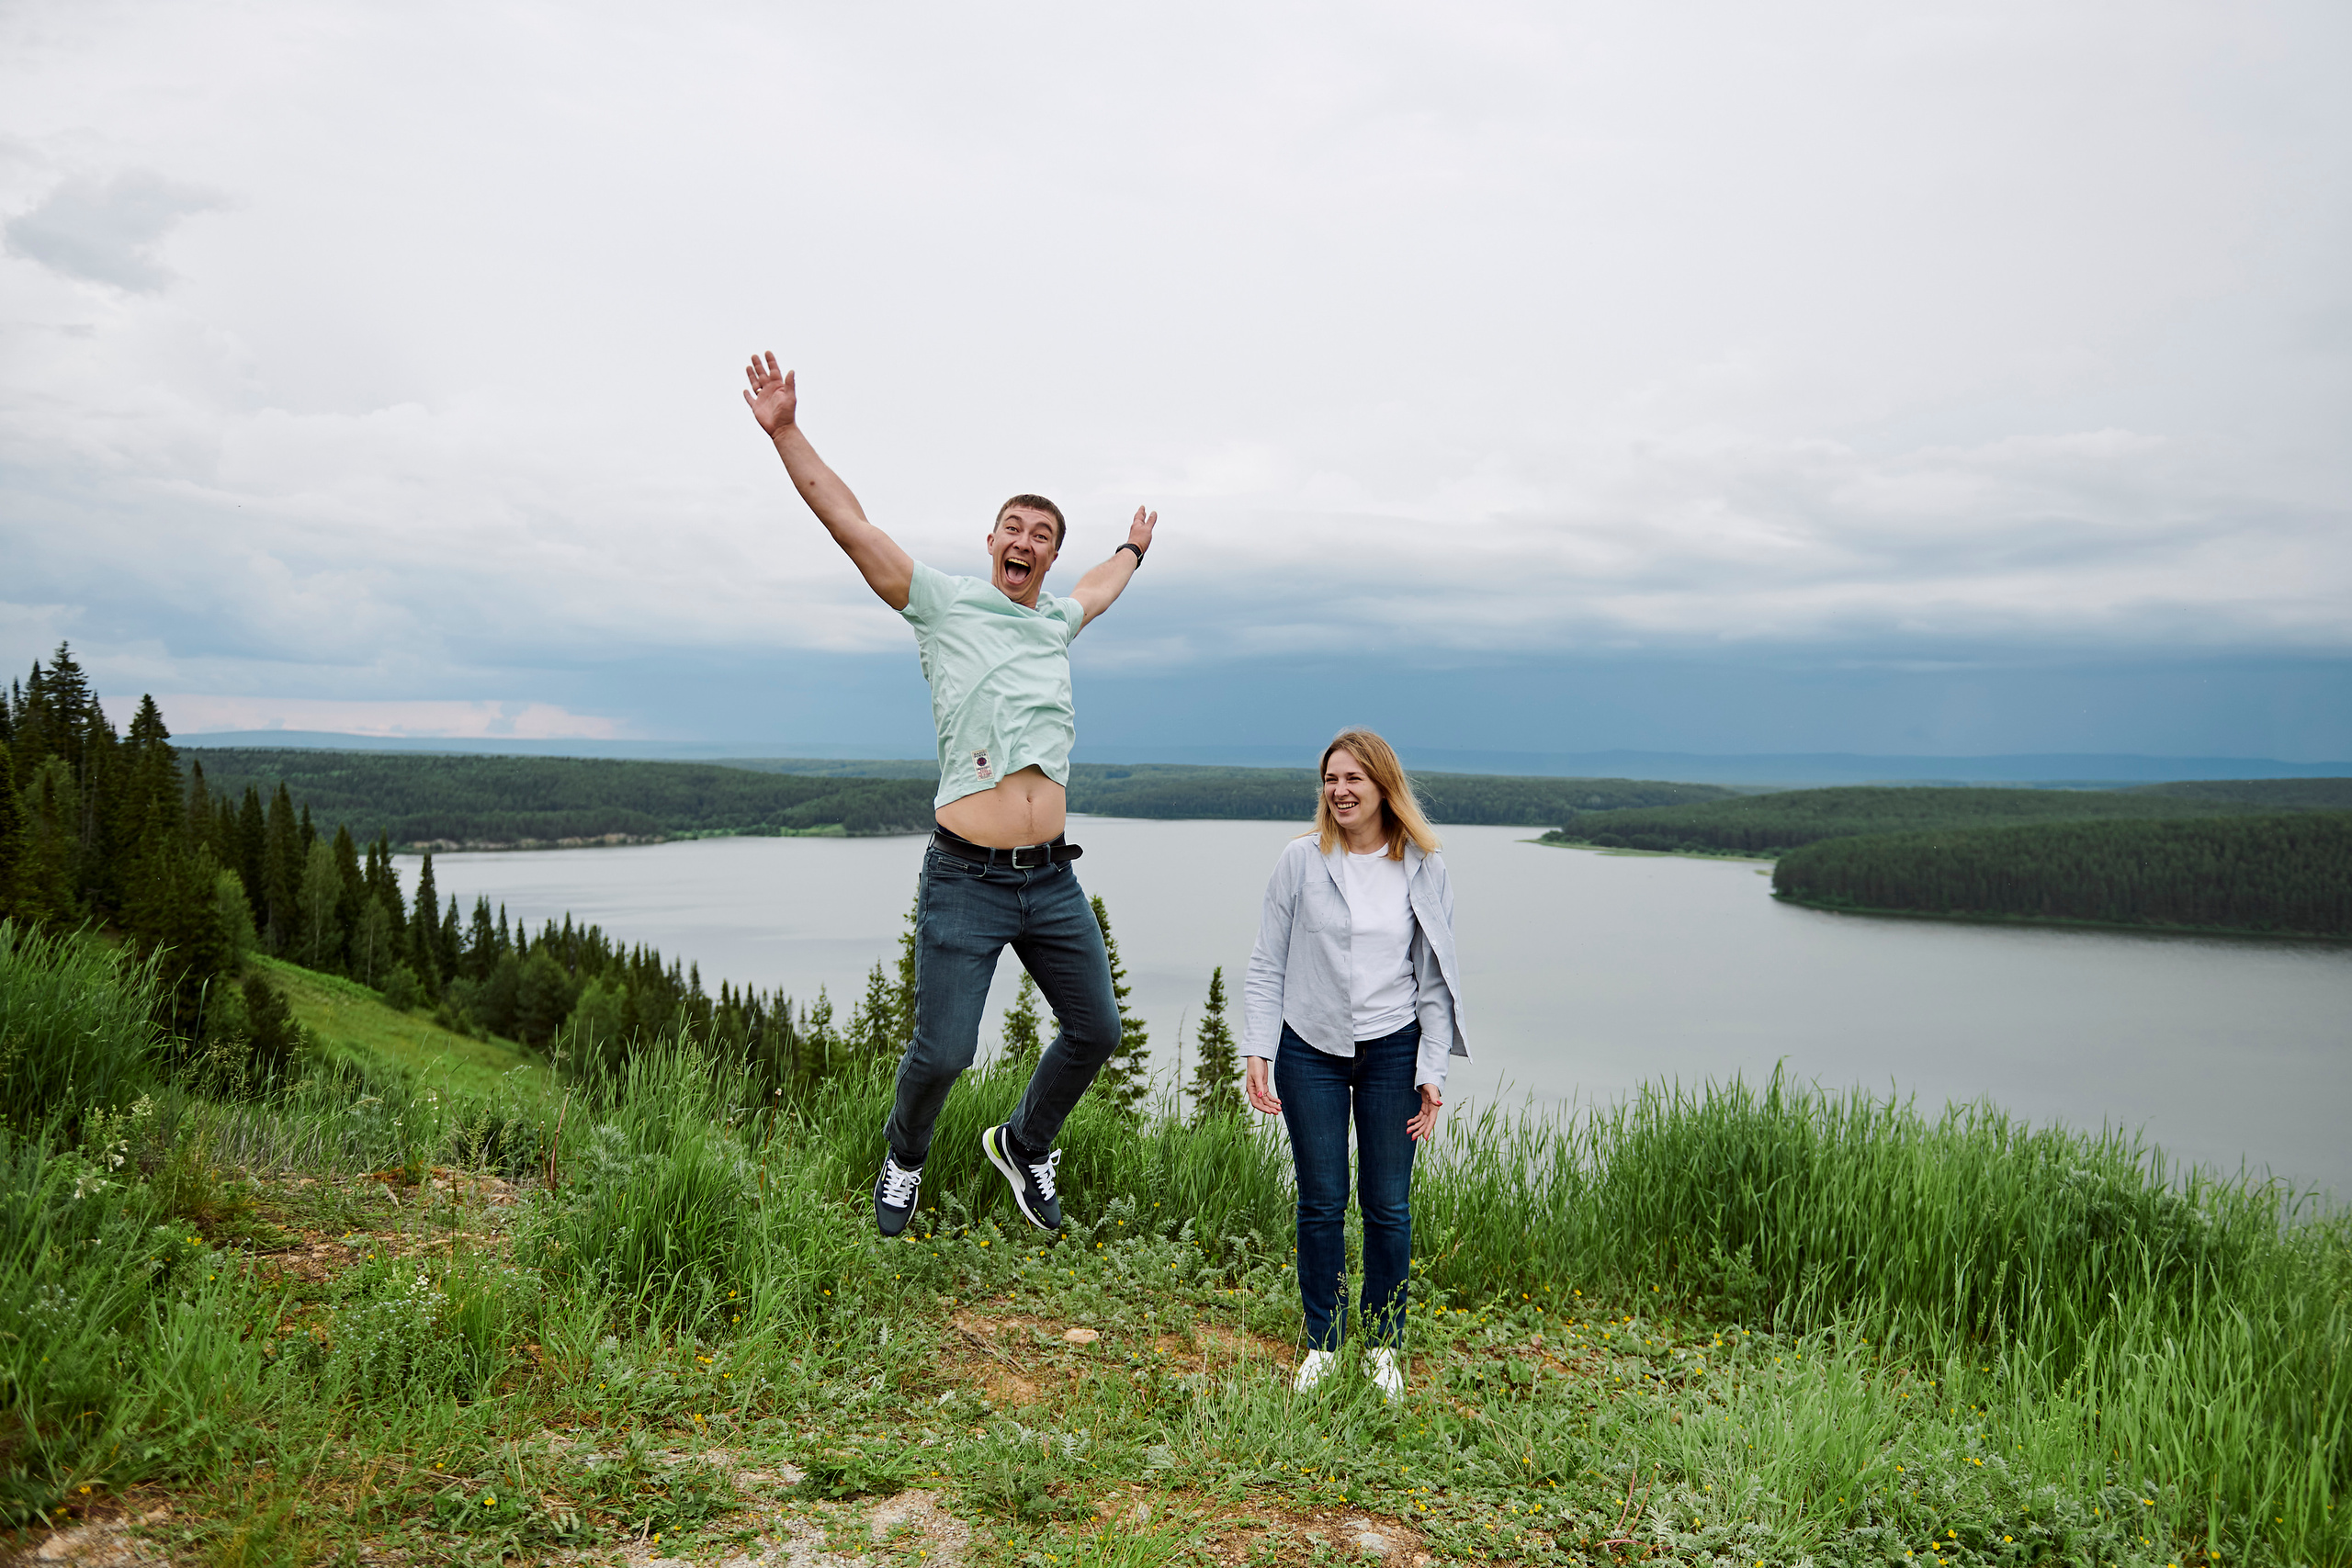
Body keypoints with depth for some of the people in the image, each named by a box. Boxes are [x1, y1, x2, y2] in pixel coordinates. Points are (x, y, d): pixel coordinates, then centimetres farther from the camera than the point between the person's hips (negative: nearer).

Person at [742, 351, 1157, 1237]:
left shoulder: (1055, 622, 17)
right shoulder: (943, 604, 2)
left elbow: (1101, 590, 41)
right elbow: (849, 524, -3)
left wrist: (1134, 548, 58)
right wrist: (785, 432, -8)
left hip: (1052, 878, 6)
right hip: (967, 880, -5)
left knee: (1096, 1032, 9)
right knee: (941, 1052, -4)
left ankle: (1025, 1146, 35)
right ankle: (903, 1160, 28)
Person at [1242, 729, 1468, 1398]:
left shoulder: (1423, 868, 0)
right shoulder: (1301, 860, -3)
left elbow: (1434, 978, 3)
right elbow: (1267, 966, 0)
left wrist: (1433, 1070, -2)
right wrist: (1257, 1052, -8)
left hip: (1393, 1050, 1)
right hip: (1310, 1049, 0)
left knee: (1388, 1203, 6)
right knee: (1322, 1200, 7)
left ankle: (1383, 1346, 23)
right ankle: (1323, 1344, 22)